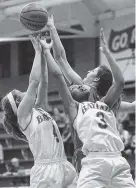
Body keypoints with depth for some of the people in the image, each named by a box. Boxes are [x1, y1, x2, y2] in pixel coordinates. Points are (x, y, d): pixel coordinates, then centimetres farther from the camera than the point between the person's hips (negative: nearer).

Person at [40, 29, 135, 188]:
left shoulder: (104, 104, 26)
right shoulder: (74, 107, 17)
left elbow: (120, 82, 15)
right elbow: (58, 75, 10)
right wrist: (45, 49, 17)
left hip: (118, 161, 4)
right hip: (94, 162, -4)